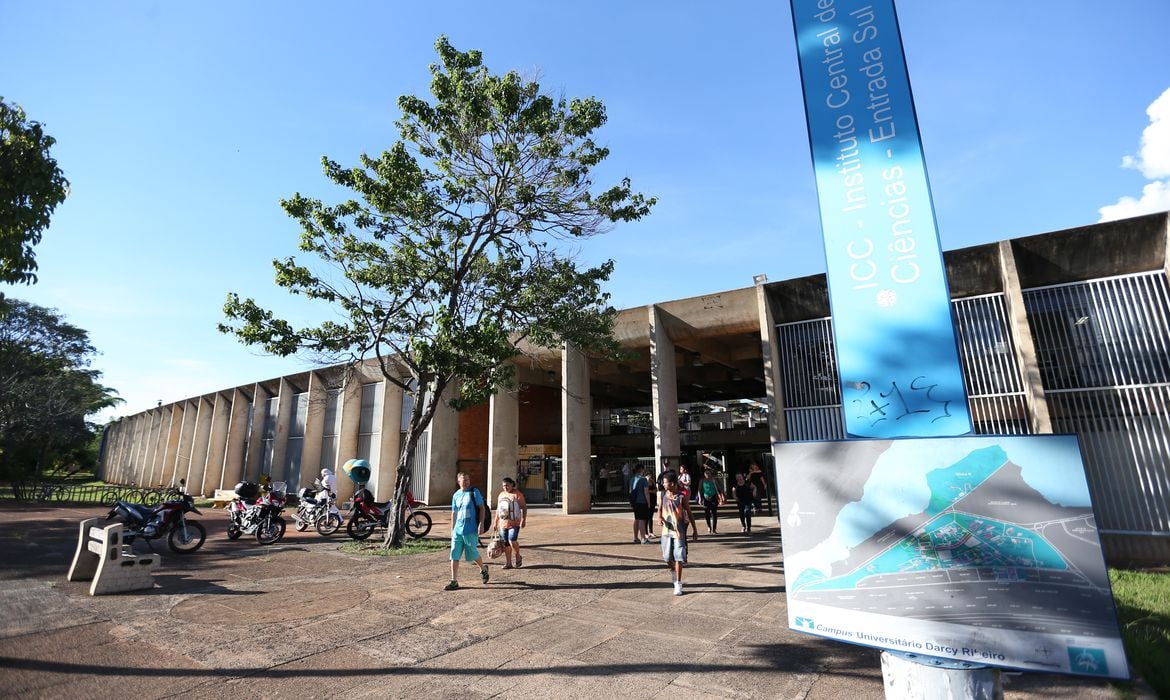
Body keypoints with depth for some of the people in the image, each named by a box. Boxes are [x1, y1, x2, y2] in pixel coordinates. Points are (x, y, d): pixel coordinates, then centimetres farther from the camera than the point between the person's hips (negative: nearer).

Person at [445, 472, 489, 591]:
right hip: (457, 530, 4)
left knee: (472, 554, 7)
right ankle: (454, 582, 9)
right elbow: (454, 513, 16)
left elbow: (482, 508, -5)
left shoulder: (474, 492, -4)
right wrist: (452, 530, 16)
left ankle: (483, 569, 34)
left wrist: (481, 524, -13)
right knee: (454, 556, 1)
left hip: (471, 530, -4)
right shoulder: (456, 495, 9)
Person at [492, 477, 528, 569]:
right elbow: (498, 509, 21)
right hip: (503, 523, 6)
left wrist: (523, 519, -17)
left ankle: (518, 557, 10)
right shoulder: (501, 495, 14)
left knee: (512, 541, -15)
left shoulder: (517, 494, -6)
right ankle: (508, 563, 17)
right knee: (506, 544, 7)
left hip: (514, 523, -6)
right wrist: (495, 522, 19)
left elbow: (524, 507, -8)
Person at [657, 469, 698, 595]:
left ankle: (678, 584, 7)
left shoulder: (681, 497, -10)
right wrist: (660, 518, -10)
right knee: (667, 558, 11)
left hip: (679, 531, -4)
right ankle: (673, 572, 41)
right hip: (666, 530, 4)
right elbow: (660, 509, 13)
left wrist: (695, 530, 0)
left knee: (678, 558, -4)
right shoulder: (662, 495, 0)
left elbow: (689, 514, -2)